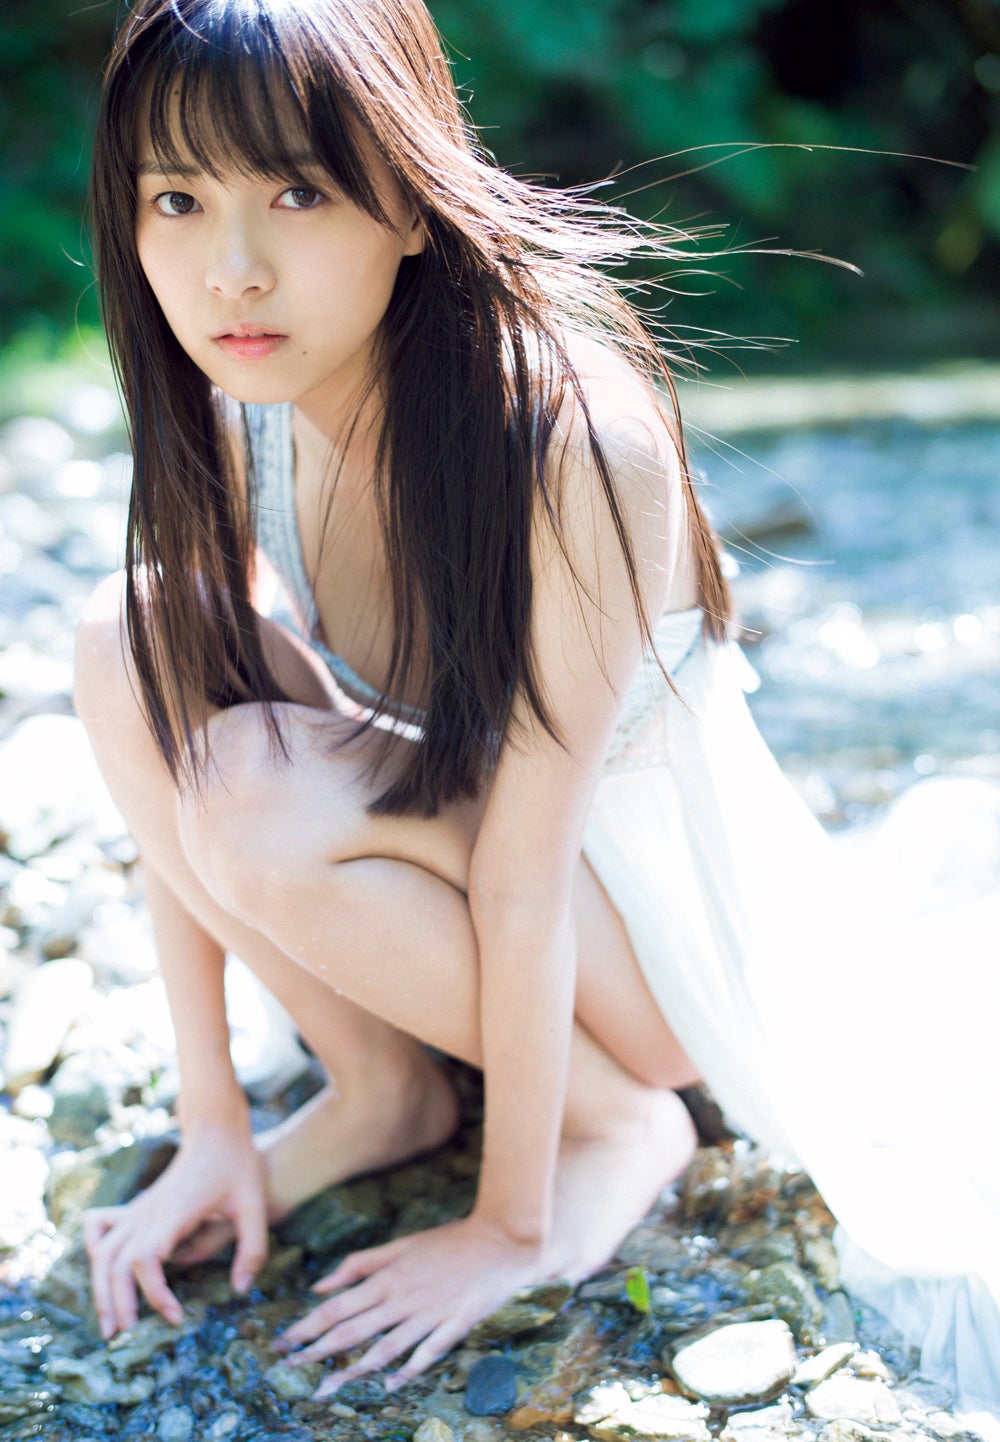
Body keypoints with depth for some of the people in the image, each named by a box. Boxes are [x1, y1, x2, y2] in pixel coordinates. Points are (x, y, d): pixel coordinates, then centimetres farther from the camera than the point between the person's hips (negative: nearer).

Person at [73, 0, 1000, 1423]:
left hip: (660, 911, -6)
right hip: (452, 843, 6)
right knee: (130, 640, -13)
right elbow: (167, 751, -9)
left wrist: (511, 1225, -19)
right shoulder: (233, 412, -12)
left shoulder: (566, 431, -32)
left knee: (267, 802, -30)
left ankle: (619, 1119, -6)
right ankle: (381, 1087, -1)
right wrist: (212, 1124, -9)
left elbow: (521, 883, -28)